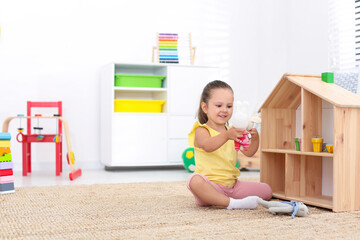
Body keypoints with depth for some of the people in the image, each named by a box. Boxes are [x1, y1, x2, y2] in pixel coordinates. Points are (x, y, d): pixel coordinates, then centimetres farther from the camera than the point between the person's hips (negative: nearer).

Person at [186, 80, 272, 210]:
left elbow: (248, 152, 5)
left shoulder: (232, 131, 14)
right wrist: (227, 136, -48)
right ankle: (231, 203, -35)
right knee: (195, 181, -40)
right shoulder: (202, 131, -7)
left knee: (266, 191, -2)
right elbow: (207, 146, -30)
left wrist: (255, 139, -17)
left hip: (232, 185, 6)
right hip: (211, 185, -6)